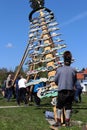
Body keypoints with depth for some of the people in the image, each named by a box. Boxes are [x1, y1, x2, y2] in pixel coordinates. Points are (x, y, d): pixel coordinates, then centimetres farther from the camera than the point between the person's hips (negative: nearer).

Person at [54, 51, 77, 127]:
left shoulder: (59, 69, -7)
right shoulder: (73, 70, -5)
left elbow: (55, 80, 2)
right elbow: (75, 81, 5)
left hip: (61, 91, -1)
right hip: (70, 91, 1)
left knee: (59, 107, 10)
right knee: (68, 107, 11)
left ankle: (59, 121, 11)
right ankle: (67, 122, 15)